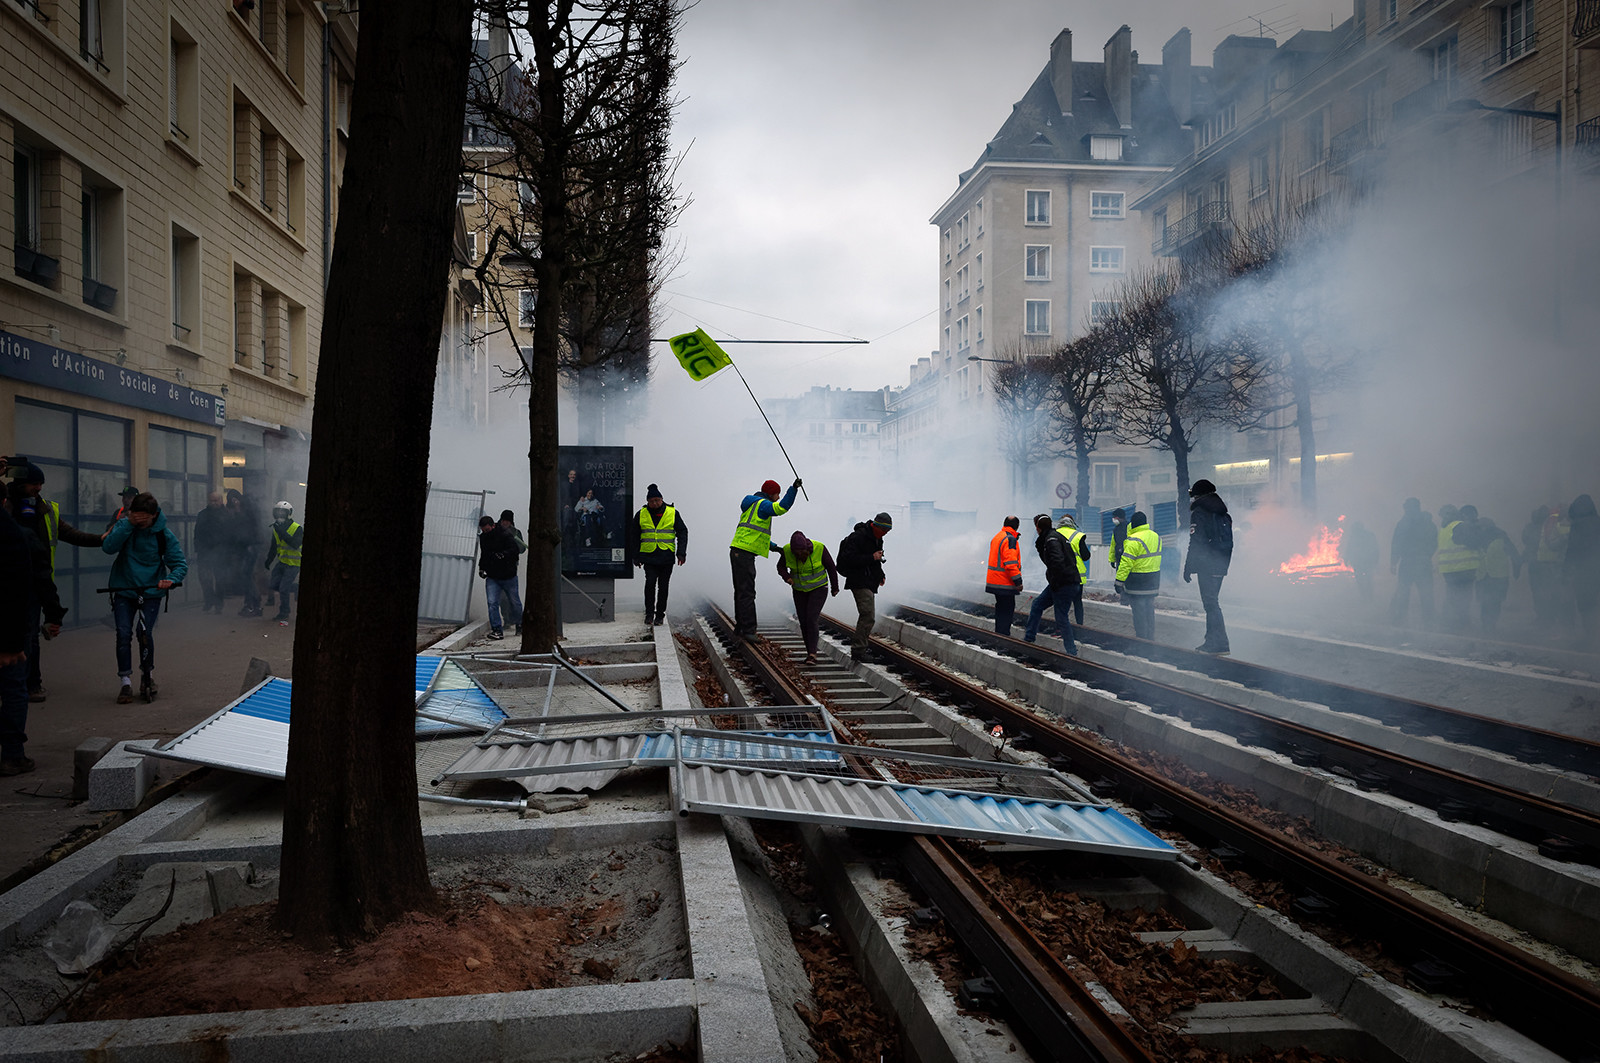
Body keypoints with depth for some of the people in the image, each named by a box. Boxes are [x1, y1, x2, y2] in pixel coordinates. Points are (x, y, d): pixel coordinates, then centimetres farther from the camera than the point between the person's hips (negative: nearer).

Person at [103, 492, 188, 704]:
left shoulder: (164, 535, -8)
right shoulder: (124, 525, -5)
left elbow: (180, 564, -5)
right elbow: (109, 547, -20)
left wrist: (172, 579, -26)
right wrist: (128, 524, -25)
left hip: (151, 591, -1)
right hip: (123, 589, 1)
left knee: (146, 634, -6)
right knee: (123, 634, -6)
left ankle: (147, 677, 17)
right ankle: (125, 682, 4)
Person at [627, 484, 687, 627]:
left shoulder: (672, 513, 2)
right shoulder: (641, 514, 5)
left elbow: (682, 532, 6)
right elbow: (634, 536, 13)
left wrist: (681, 553, -3)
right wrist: (635, 556, 8)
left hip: (666, 557, 0)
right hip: (648, 557, 0)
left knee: (663, 586, 4)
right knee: (650, 582, -14)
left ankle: (660, 615, 15)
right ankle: (649, 613, -4)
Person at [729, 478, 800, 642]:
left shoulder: (752, 505, 24)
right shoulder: (762, 505, -7)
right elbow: (782, 508, -26)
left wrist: (772, 546, 24)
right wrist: (793, 488, -25)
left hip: (738, 552, 10)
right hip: (744, 553, -10)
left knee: (741, 591, 15)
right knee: (747, 592, -11)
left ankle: (740, 627, 20)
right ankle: (748, 630, -13)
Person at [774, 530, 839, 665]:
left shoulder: (819, 548, -25)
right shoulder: (787, 551, -19)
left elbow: (831, 567, -11)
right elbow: (781, 567, -2)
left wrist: (835, 587, 1)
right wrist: (787, 577, -23)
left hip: (819, 588, -3)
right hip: (800, 590, 3)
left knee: (812, 619, -18)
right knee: (804, 623, 1)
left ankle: (812, 654, -18)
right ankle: (811, 655, 10)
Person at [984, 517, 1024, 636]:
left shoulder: (997, 537, 14)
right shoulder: (1010, 539, -15)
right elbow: (1010, 563, -21)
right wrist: (1018, 581, -18)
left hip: (994, 581, 9)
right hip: (1005, 582, -9)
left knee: (1001, 608, 18)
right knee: (1007, 609, -6)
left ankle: (999, 632, 24)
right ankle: (1003, 634, -7)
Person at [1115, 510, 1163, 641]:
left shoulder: (1133, 540, -18)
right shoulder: (1156, 537, 8)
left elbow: (1126, 564, -20)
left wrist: (1119, 581, -16)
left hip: (1137, 583, -8)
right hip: (1153, 582, 8)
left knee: (1139, 612, -1)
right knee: (1149, 611, 16)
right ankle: (1151, 639, 22)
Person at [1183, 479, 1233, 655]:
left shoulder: (1199, 513, -10)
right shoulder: (1224, 514, 16)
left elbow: (1195, 544, -15)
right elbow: (1229, 541, 18)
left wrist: (1188, 568, -11)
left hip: (1207, 566, -8)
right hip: (1221, 566, 8)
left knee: (1210, 603, -6)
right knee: (1212, 602, 15)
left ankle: (1220, 644, -8)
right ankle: (1212, 641, 20)